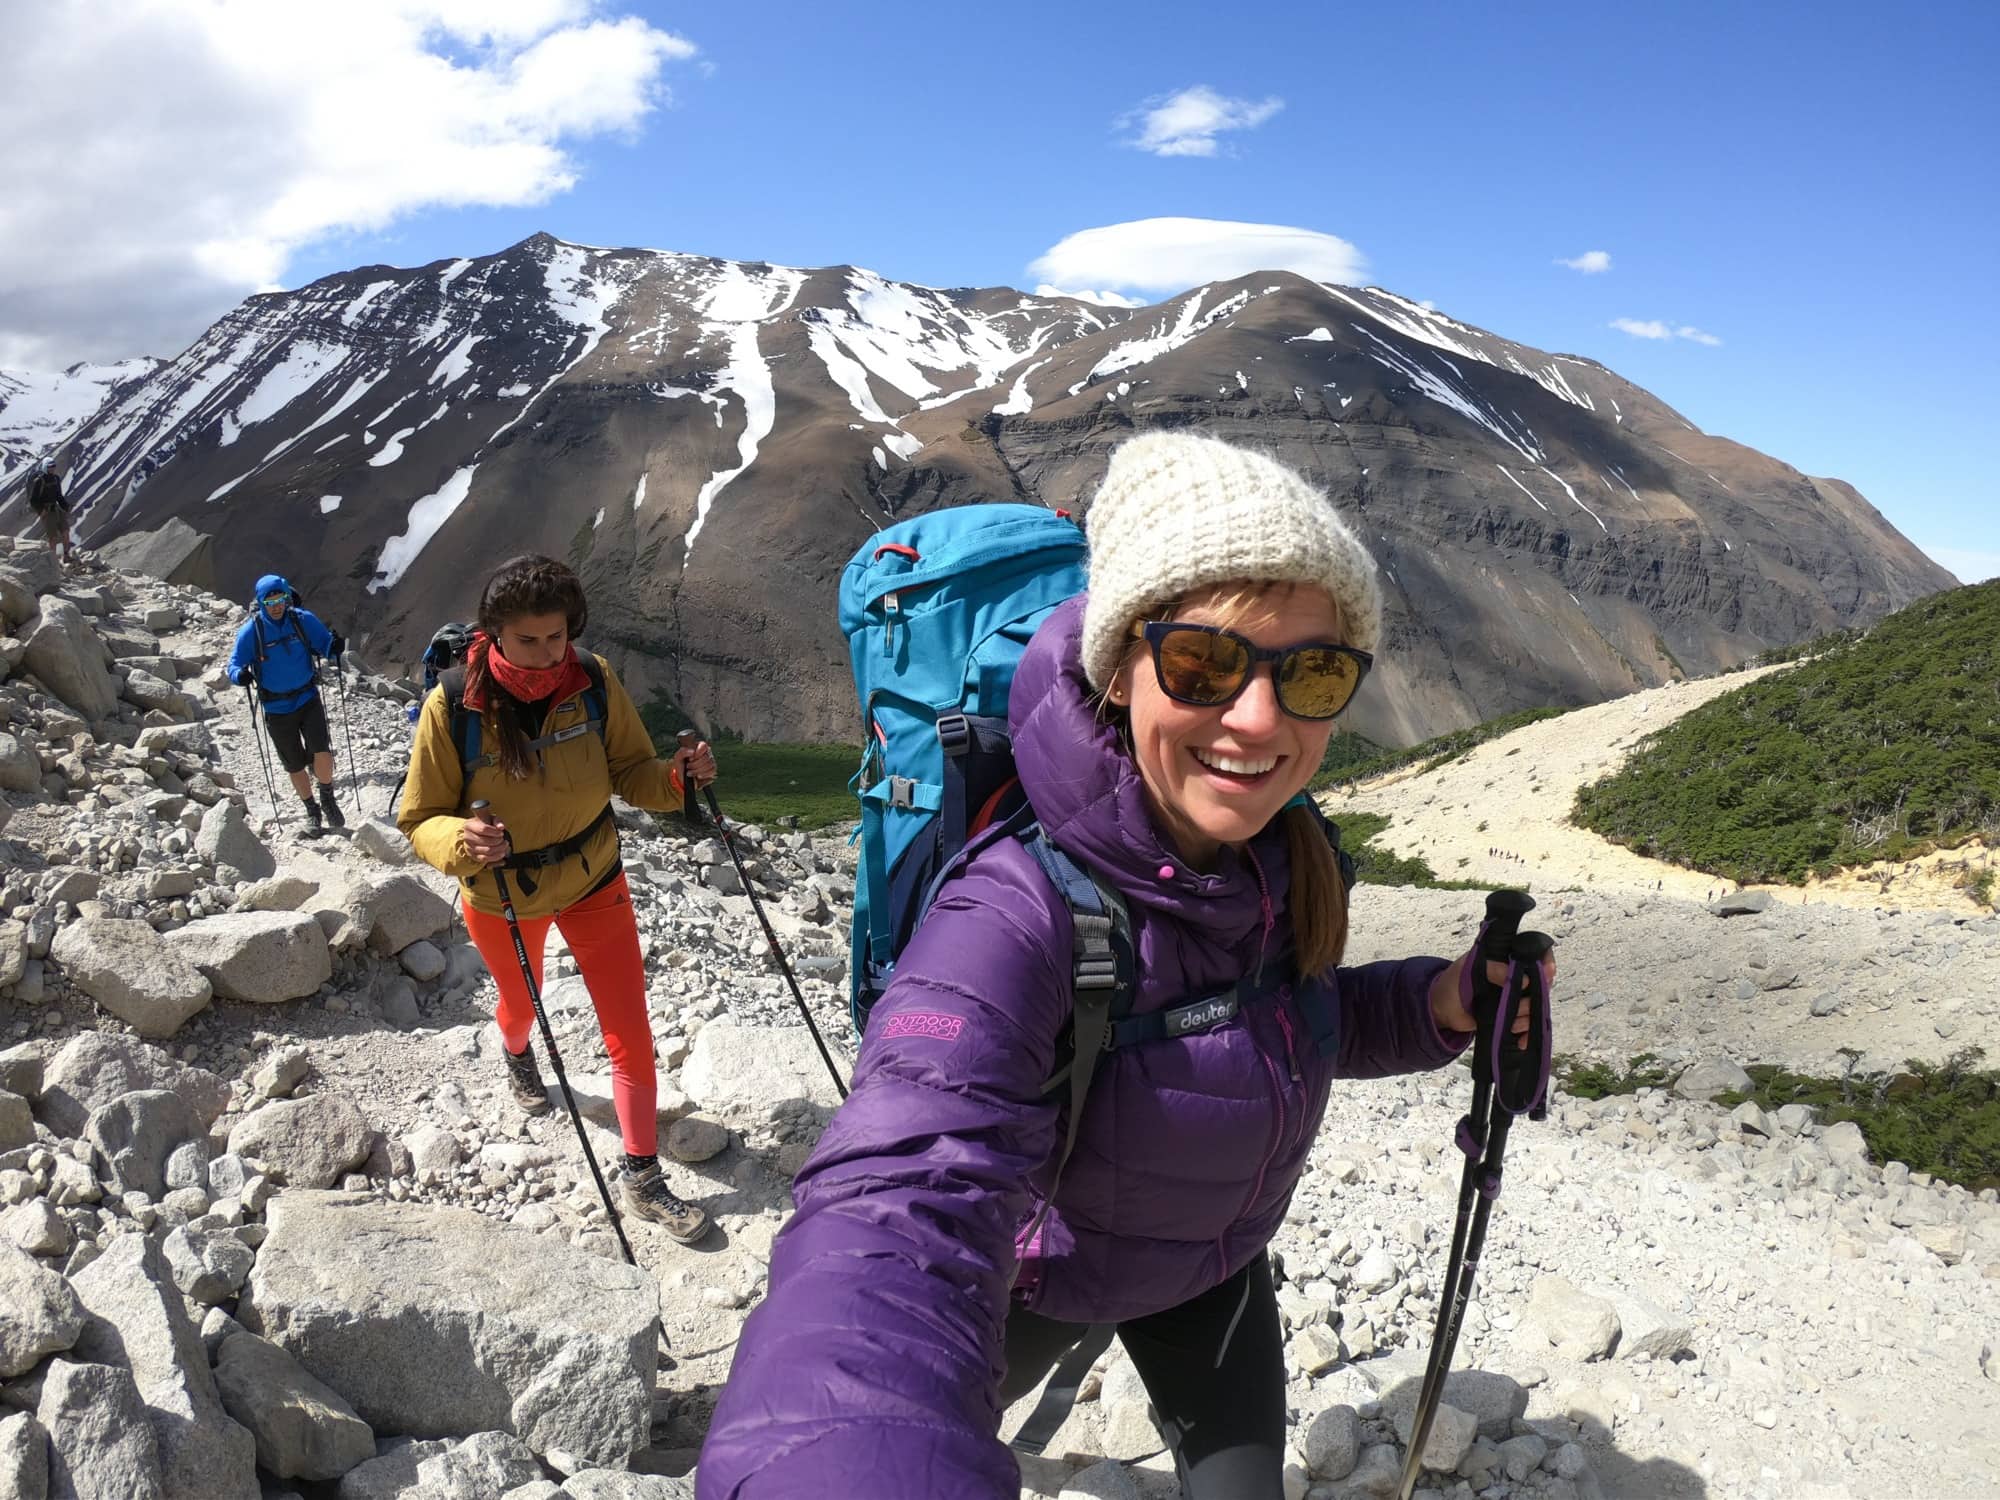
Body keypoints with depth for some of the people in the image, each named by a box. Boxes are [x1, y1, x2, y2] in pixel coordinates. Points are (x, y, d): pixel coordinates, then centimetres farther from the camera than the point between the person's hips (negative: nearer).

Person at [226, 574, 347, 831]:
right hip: (276, 709, 0)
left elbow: (325, 644, 1)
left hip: (308, 698, 0)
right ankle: (312, 810, 29)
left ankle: (328, 798, 9)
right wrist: (240, 675, -28)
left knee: (322, 752, -17)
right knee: (295, 765, 9)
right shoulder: (250, 631, -9)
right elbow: (234, 665, -4)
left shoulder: (304, 620, -7)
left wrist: (335, 648, -23)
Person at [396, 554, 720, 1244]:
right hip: (501, 898, 0)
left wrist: (678, 776, -29)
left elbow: (628, 769, -7)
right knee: (520, 1003, 29)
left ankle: (642, 1176, 14)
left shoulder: (594, 683, -19)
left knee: (630, 1032, -3)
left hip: (594, 883, 0)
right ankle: (518, 1056, 66)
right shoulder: (452, 706, -25)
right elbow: (419, 819, -18)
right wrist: (460, 841, -40)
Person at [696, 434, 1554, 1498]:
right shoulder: (1018, 918, -42)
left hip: (1214, 1267, 3)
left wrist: (1439, 1006, -20)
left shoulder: (1286, 853, -20)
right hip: (1034, 1277, -3)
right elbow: (901, 1212, -58)